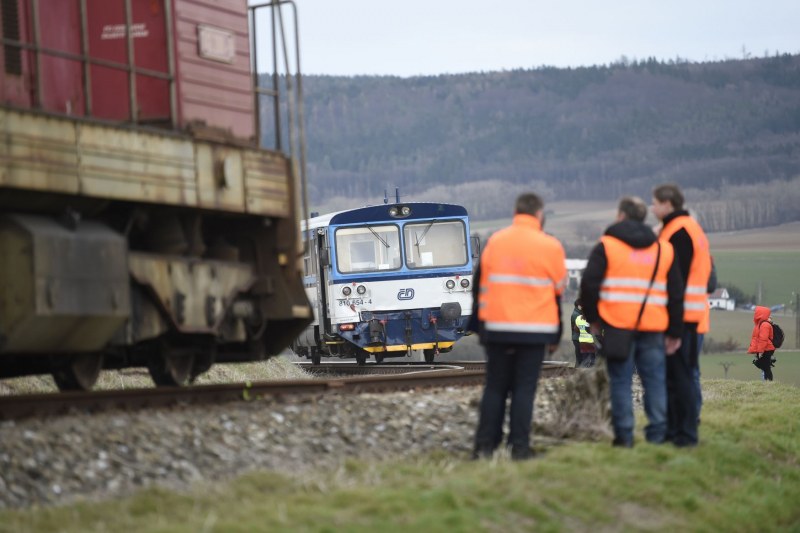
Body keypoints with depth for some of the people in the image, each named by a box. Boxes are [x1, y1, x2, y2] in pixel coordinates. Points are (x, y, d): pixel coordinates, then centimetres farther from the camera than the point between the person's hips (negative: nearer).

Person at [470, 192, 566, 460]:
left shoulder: (494, 242, 4)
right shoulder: (550, 247, -3)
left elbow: (480, 285, 9)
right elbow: (558, 290, 6)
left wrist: (479, 325, 15)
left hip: (497, 328, 2)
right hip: (534, 330, -2)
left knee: (495, 387, 9)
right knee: (524, 388, 1)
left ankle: (485, 445, 6)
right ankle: (519, 446, -3)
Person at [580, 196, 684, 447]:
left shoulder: (606, 246, 0)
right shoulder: (664, 249, 12)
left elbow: (589, 284, -5)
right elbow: (676, 293, 13)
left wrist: (593, 319, 7)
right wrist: (675, 332, 16)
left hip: (617, 325, -3)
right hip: (653, 327, 3)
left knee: (620, 381, 1)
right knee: (655, 381, 6)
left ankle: (624, 435, -3)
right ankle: (657, 434, 3)